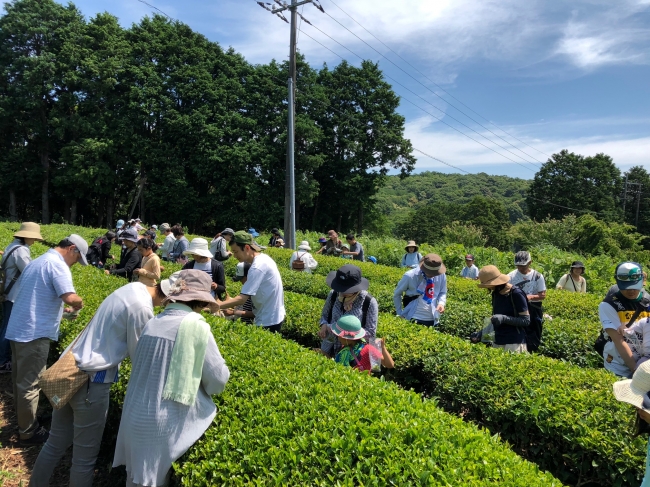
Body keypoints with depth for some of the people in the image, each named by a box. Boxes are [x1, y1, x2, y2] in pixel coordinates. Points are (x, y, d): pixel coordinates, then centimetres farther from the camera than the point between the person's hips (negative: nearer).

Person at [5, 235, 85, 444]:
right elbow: (70, 298, -29)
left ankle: (22, 422, 34)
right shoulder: (57, 264, -16)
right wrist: (79, 303, -7)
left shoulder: (37, 261, 16)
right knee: (30, 384, 2)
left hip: (18, 329, 10)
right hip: (34, 333, -10)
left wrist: (62, 308, 21)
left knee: (21, 380, 20)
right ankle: (28, 432, 14)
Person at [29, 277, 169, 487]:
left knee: (55, 444, 23)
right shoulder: (141, 307, -23)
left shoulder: (134, 287, 2)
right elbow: (140, 356, -11)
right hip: (91, 382, -9)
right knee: (85, 456, 9)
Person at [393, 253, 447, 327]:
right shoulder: (410, 276, -14)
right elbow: (397, 294, 1)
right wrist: (400, 313, 0)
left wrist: (441, 303, -10)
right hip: (413, 319, -3)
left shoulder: (441, 275, -5)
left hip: (433, 320, 3)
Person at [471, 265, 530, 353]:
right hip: (497, 343, 6)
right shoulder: (495, 294, 6)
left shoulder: (516, 294, -13)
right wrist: (482, 332, 7)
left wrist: (504, 318, -24)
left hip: (514, 343, -6)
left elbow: (526, 320, -12)